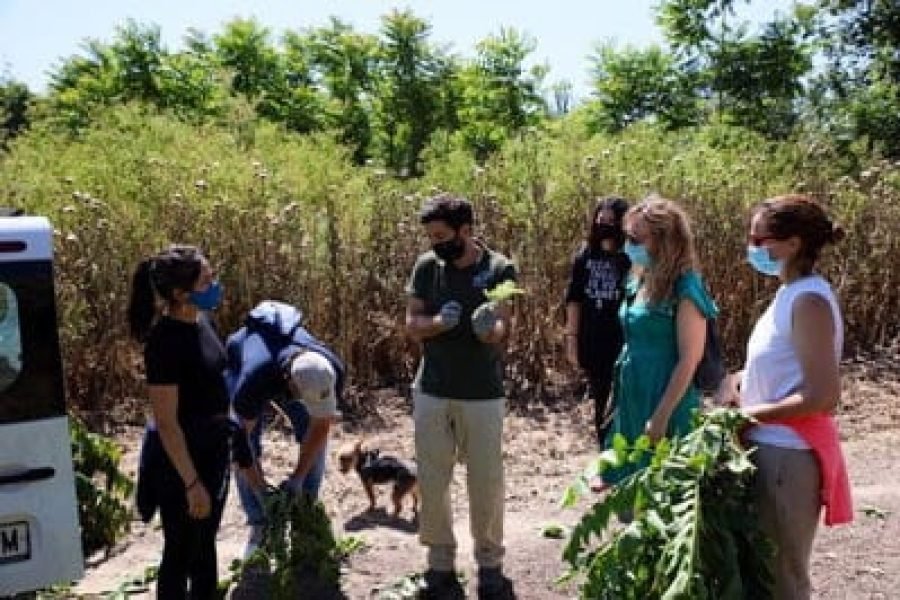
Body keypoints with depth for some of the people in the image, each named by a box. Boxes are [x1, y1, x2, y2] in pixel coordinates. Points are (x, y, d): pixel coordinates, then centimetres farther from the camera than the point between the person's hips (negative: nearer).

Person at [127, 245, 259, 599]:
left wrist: (229, 440, 18)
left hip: (212, 448, 8)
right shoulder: (165, 342, -25)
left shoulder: (200, 320, 1)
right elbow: (166, 423, -23)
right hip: (181, 457, -8)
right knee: (181, 550, 10)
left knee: (205, 542, 23)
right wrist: (191, 483, -20)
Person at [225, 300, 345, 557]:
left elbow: (321, 425, -22)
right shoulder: (253, 379, -46)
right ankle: (259, 524, 1)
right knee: (247, 449, -14)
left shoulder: (331, 372, -37)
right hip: (240, 364, -2)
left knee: (316, 437, -10)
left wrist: (297, 478, -24)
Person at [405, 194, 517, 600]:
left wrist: (489, 327, -34)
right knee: (432, 484, 10)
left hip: (483, 396, -2)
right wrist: (438, 322, -21)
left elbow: (500, 333, -11)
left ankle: (490, 566, 25)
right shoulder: (427, 266, 0)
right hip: (431, 393, 3)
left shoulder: (500, 269, -8)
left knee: (487, 484, 7)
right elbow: (412, 326, 0)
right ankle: (440, 564, 27)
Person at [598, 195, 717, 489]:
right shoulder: (640, 282, 8)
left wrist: (661, 416, -19)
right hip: (631, 404, 8)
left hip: (666, 407, -8)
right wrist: (619, 403, 18)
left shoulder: (684, 289, -15)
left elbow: (689, 359, -17)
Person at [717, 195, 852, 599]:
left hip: (787, 455, -9)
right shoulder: (791, 293, 8)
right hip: (772, 449, 9)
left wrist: (754, 413, -15)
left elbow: (823, 396, -23)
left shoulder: (809, 299, -20)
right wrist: (740, 380, 2)